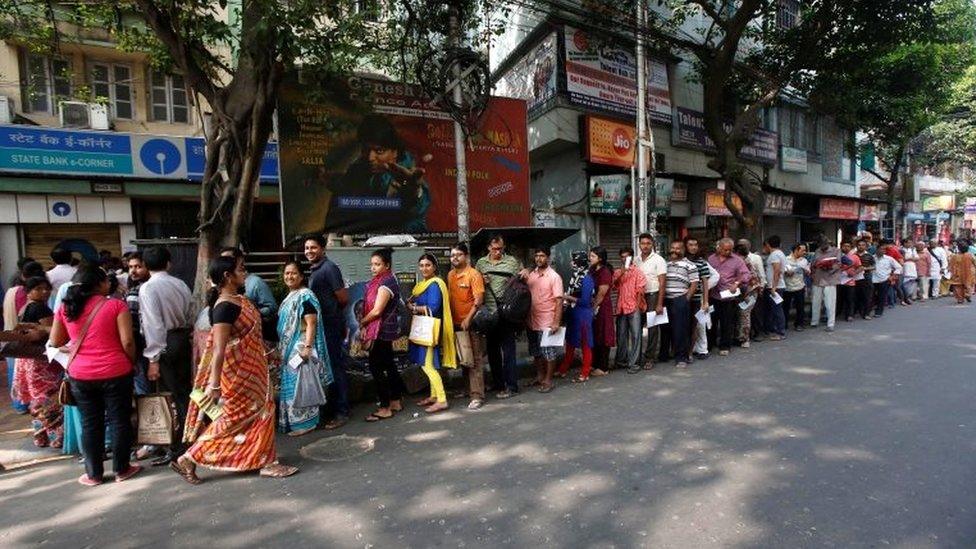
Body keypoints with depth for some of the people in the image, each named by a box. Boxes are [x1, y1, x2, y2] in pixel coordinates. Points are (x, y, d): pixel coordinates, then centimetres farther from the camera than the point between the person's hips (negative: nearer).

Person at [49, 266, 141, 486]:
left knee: (90, 424, 14)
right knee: (119, 421, 9)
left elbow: (55, 342, 11)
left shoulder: (65, 308, 2)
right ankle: (121, 469, 20)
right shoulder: (116, 305, -10)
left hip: (80, 375, 4)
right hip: (116, 373, -4)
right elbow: (127, 342, -14)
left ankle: (93, 474, 23)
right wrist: (133, 362, 1)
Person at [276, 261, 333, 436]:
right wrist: (281, 348, 24)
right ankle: (293, 421, 26)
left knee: (300, 384, -4)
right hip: (290, 348, 10)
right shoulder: (289, 296, 14)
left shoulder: (305, 296, -15)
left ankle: (305, 422, 6)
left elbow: (311, 324, -21)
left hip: (300, 347, -9)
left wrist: (307, 347, -29)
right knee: (290, 384, 15)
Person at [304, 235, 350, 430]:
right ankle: (331, 407, 28)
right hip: (321, 325, 9)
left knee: (336, 367, -2)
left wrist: (333, 311, 0)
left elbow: (343, 298, -16)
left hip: (331, 326, -9)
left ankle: (341, 412, 8)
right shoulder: (315, 270, 15)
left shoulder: (329, 268, -14)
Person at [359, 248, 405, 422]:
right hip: (385, 330, 9)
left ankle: (385, 408, 3)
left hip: (382, 330, -9)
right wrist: (365, 325, -2)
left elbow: (377, 311, -20)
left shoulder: (386, 283, -17)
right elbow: (371, 306, 11)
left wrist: (361, 323, -5)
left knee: (376, 367, -4)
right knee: (388, 365, 14)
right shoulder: (380, 281, 12)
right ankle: (396, 402, 25)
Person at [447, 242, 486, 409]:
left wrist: (468, 319, -21)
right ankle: (469, 389, 28)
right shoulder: (450, 275, 10)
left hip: (471, 323, -6)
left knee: (474, 360, -3)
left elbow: (479, 299, -16)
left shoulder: (474, 274, -10)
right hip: (456, 324, 7)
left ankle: (477, 396, 2)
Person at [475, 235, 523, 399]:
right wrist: (481, 282, -5)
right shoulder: (480, 263, 10)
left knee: (508, 349, -1)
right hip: (488, 312, 4)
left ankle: (511, 386, 8)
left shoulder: (512, 261, 1)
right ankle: (498, 384, 25)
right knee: (492, 350, 12)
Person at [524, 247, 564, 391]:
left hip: (547, 323, -5)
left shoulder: (554, 276, -9)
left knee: (549, 353, 5)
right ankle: (539, 376, 32)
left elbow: (559, 301, -12)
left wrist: (556, 322, -17)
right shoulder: (530, 275, 5)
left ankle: (548, 380, 17)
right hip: (532, 321, 5)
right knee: (536, 352, 17)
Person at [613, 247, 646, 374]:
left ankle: (633, 363, -4)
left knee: (635, 335, -7)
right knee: (621, 335, 11)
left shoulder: (637, 271, 2)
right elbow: (613, 286, 0)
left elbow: (641, 288, -4)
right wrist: (621, 273, -12)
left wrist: (639, 304, -12)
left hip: (634, 307, -4)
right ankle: (621, 360, 22)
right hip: (621, 307, 5)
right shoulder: (618, 273, 16)